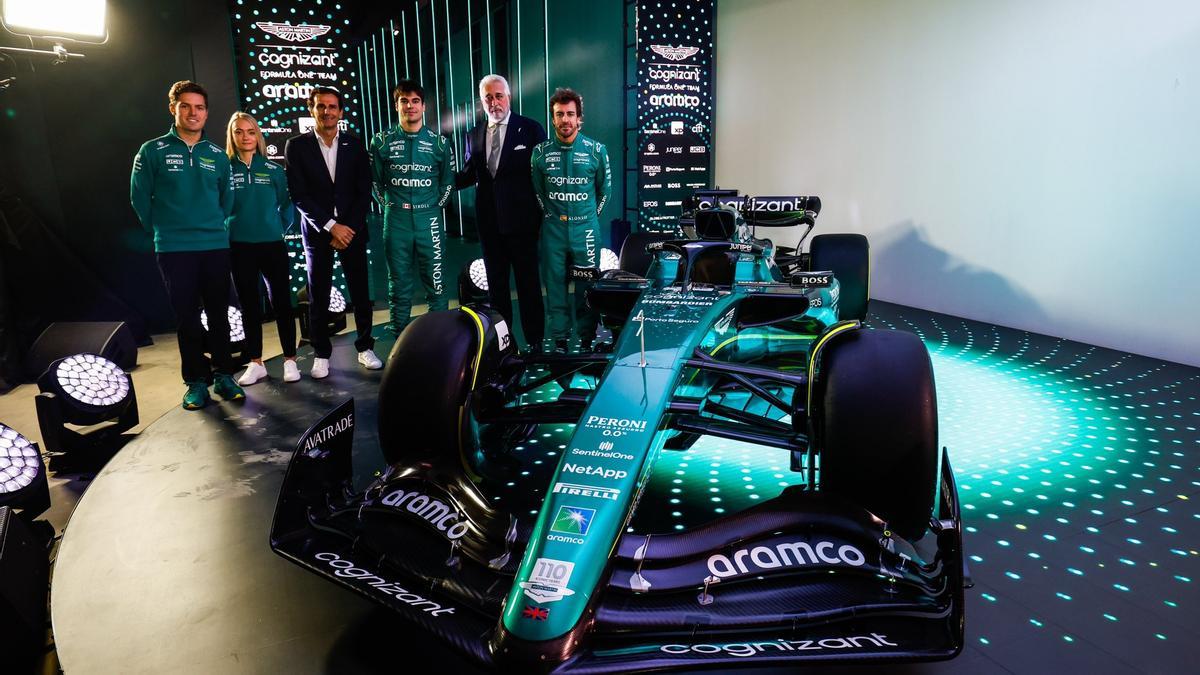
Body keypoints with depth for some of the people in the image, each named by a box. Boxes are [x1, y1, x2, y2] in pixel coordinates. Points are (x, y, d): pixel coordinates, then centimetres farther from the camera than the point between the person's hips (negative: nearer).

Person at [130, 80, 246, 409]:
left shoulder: (218, 156, 7)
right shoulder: (152, 151, -1)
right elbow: (140, 197, 3)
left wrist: (214, 227, 12)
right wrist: (163, 231, 7)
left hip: (216, 246, 2)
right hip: (174, 250, -2)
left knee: (219, 314, 7)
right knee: (186, 316, 4)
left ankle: (223, 375, 18)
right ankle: (196, 380, 13)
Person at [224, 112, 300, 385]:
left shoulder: (273, 169, 2)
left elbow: (286, 204, 7)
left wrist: (280, 228, 0)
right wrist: (225, 230, 3)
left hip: (272, 244, 0)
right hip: (239, 247, 0)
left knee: (282, 301, 1)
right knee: (249, 304, 7)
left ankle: (290, 360, 11)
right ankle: (256, 363, 15)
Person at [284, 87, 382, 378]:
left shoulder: (354, 144, 6)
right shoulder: (297, 146, 1)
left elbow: (364, 190, 2)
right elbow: (299, 195, -5)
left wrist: (349, 228, -7)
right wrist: (330, 227, -12)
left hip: (352, 230, 1)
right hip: (317, 232, -1)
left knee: (360, 292, 3)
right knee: (318, 297, 3)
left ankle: (365, 347, 16)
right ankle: (321, 354, 13)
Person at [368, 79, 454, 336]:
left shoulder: (438, 142, 5)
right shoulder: (382, 141, 4)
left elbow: (447, 180, 13)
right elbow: (375, 180, 12)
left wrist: (435, 206, 8)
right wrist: (389, 206, 7)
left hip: (429, 221, 0)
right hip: (395, 222, 0)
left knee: (436, 283, 1)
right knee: (399, 285, 6)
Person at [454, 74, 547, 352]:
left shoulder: (530, 129, -2)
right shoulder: (474, 136, 10)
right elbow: (468, 175, 11)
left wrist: (543, 214, -6)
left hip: (521, 219, -4)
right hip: (489, 221, 4)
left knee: (528, 282, 4)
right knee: (495, 282, 12)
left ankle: (534, 340, 14)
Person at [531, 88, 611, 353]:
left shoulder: (596, 150, -1)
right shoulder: (540, 152, 2)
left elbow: (604, 188, 10)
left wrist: (590, 216, 11)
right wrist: (548, 214, 12)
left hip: (586, 230, -1)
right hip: (553, 230, 1)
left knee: (587, 288, 3)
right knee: (555, 286, 5)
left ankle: (587, 341, 15)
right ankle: (559, 340, 16)